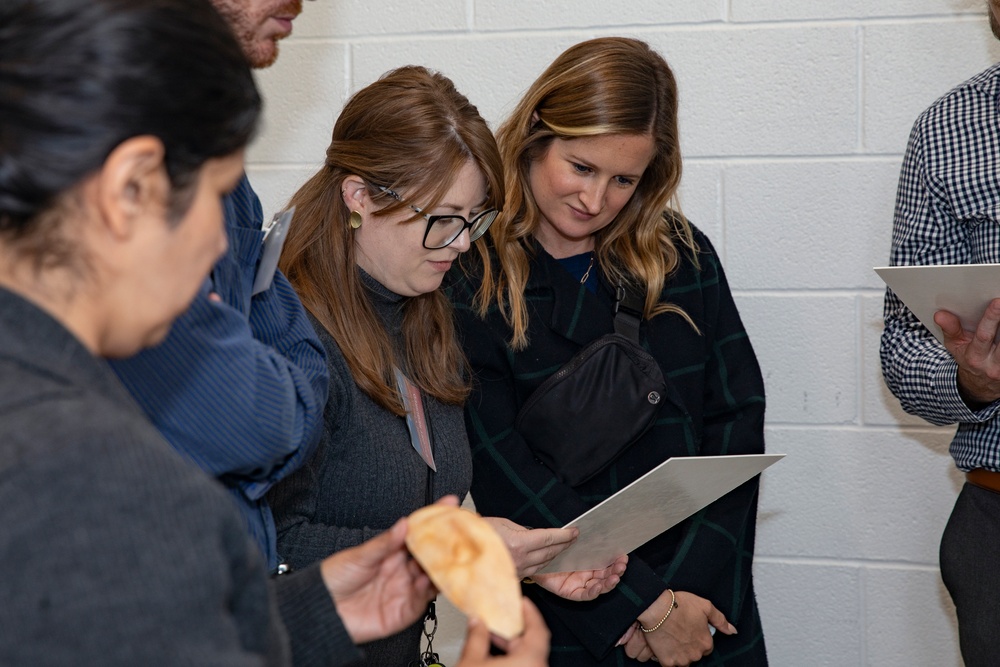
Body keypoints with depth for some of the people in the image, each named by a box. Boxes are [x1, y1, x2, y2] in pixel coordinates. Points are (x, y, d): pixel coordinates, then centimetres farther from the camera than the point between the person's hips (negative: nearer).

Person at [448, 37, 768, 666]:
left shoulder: (683, 255, 4)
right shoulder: (469, 280, -9)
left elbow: (738, 420, 0)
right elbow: (505, 476, -13)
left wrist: (687, 591, -12)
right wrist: (647, 606, -16)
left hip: (709, 612, 4)